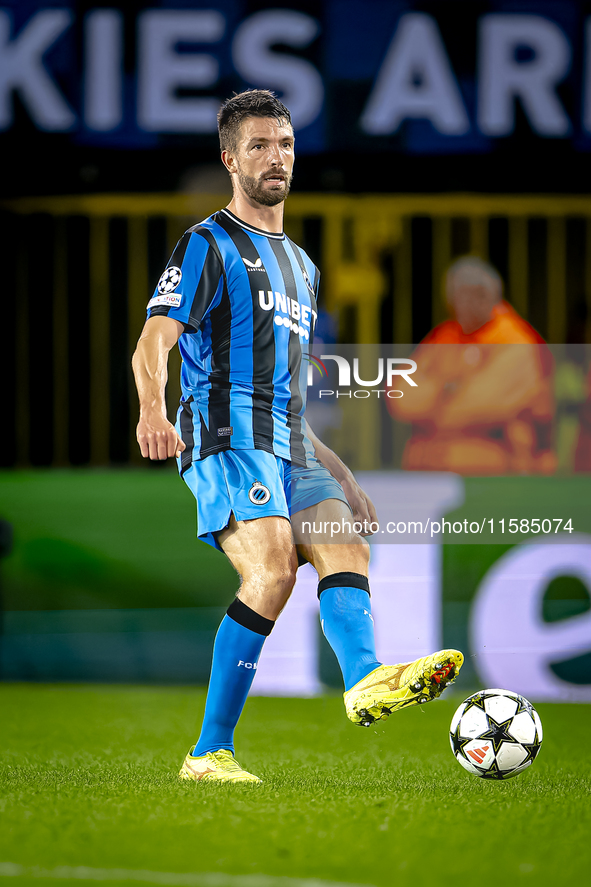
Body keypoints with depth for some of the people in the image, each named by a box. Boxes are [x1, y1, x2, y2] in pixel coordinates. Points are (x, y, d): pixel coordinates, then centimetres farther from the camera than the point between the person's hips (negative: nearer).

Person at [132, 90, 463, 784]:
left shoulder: (300, 266, 29)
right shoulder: (209, 245, 4)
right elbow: (153, 342, -10)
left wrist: (343, 481, 27)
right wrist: (152, 410, -31)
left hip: (290, 451, 8)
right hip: (227, 438, -8)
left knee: (346, 546, -19)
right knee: (273, 570, -25)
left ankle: (364, 678, -46)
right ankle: (209, 752, -24)